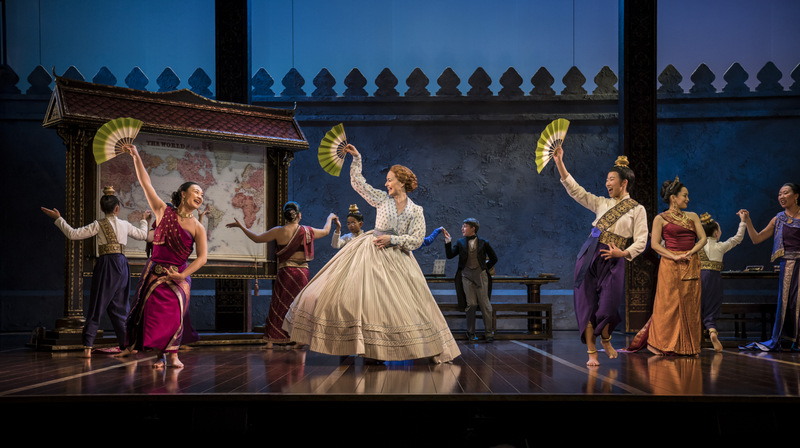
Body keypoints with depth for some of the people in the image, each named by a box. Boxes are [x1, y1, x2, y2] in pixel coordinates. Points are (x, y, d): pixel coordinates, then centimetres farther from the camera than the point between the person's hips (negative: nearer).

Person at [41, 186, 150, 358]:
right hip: (122, 265, 3)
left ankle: (88, 347, -4)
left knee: (97, 306, 0)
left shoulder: (99, 225, -3)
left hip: (106, 265, -3)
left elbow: (73, 234, -5)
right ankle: (127, 345, 10)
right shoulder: (125, 225, 8)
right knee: (119, 307, 12)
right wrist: (144, 221, 44)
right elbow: (142, 235, 25)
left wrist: (58, 219, 5)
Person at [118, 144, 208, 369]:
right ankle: (162, 355, 12)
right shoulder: (164, 211, 1)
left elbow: (202, 257, -8)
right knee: (154, 314, 0)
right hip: (154, 272, 1)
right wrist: (136, 156, -5)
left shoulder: (197, 228, -1)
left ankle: (171, 355, 0)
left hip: (178, 277, -1)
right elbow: (145, 183, -1)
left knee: (173, 314, -10)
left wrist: (183, 275, -19)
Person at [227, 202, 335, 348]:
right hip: (303, 272, 2)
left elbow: (257, 239, 0)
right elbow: (325, 231, 19)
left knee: (278, 305, 6)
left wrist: (241, 226, 11)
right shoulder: (307, 231, 1)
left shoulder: (279, 231, -6)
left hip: (285, 272, -1)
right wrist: (330, 218, 39)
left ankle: (271, 341, 7)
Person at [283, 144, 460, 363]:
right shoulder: (382, 199, 5)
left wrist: (392, 239, -12)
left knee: (406, 301, -2)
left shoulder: (416, 211, 1)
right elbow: (358, 183, 8)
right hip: (371, 253, 1)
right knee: (358, 293, -8)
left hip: (397, 259, -1)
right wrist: (356, 159, 3)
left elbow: (416, 240, -4)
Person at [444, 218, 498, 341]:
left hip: (480, 275, -1)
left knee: (484, 303, -3)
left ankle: (489, 332, 4)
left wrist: (485, 268, 8)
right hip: (467, 275, 1)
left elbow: (494, 259, 14)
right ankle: (470, 333, 7)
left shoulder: (483, 243, 5)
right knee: (471, 304, -2)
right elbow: (449, 255, 3)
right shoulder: (460, 243, 10)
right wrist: (447, 241, -5)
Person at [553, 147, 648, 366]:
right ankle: (591, 352, 7)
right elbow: (575, 190, 10)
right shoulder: (602, 203, 14)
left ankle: (605, 339, 25)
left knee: (607, 308, -7)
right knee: (586, 304, -2)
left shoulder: (637, 209, 3)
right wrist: (559, 163, 3)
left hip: (612, 261, -3)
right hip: (589, 255, 3)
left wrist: (623, 253, -19)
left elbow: (641, 241, -2)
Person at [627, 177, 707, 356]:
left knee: (689, 305, 3)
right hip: (670, 266, -4)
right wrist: (675, 256, -16)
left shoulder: (692, 217, 14)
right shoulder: (661, 219, 2)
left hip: (691, 265, 4)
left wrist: (690, 253, -11)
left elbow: (703, 238, 7)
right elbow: (655, 244, -5)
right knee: (669, 304, -4)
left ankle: (687, 345, 10)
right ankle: (657, 343, 5)